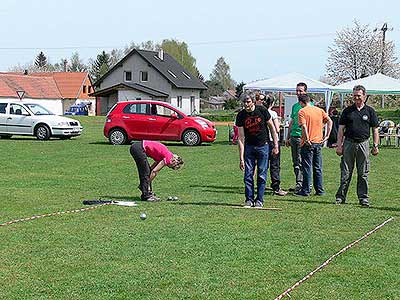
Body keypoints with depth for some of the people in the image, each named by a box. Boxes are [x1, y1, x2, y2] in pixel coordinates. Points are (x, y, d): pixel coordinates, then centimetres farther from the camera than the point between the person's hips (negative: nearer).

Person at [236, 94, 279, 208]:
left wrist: (276, 145, -2)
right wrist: (241, 158, -11)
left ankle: (259, 200, 8)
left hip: (263, 146, -1)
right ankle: (249, 199, 9)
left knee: (262, 175, 0)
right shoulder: (241, 115, -8)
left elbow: (271, 127, 1)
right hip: (249, 146, 1)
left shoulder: (262, 110, -11)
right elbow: (241, 138, -8)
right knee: (248, 174, -2)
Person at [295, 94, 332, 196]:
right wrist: (327, 136, 4)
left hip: (308, 143, -5)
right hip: (319, 142, 5)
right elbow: (329, 121, 2)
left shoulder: (302, 111, -8)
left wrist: (307, 140, -15)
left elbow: (304, 126, -20)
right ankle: (320, 190, 15)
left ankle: (306, 190, 3)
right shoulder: (319, 110, 8)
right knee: (318, 168, 12)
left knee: (307, 168, 0)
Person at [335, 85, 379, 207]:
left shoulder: (370, 111, 7)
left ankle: (363, 198, 10)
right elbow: (341, 129, 6)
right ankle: (340, 197, 7)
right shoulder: (347, 111, 6)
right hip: (349, 143, 0)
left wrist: (375, 145, 1)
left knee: (363, 174, 4)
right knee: (345, 173, 1)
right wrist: (339, 145, -1)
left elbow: (375, 130, 8)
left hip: (363, 143, 0)